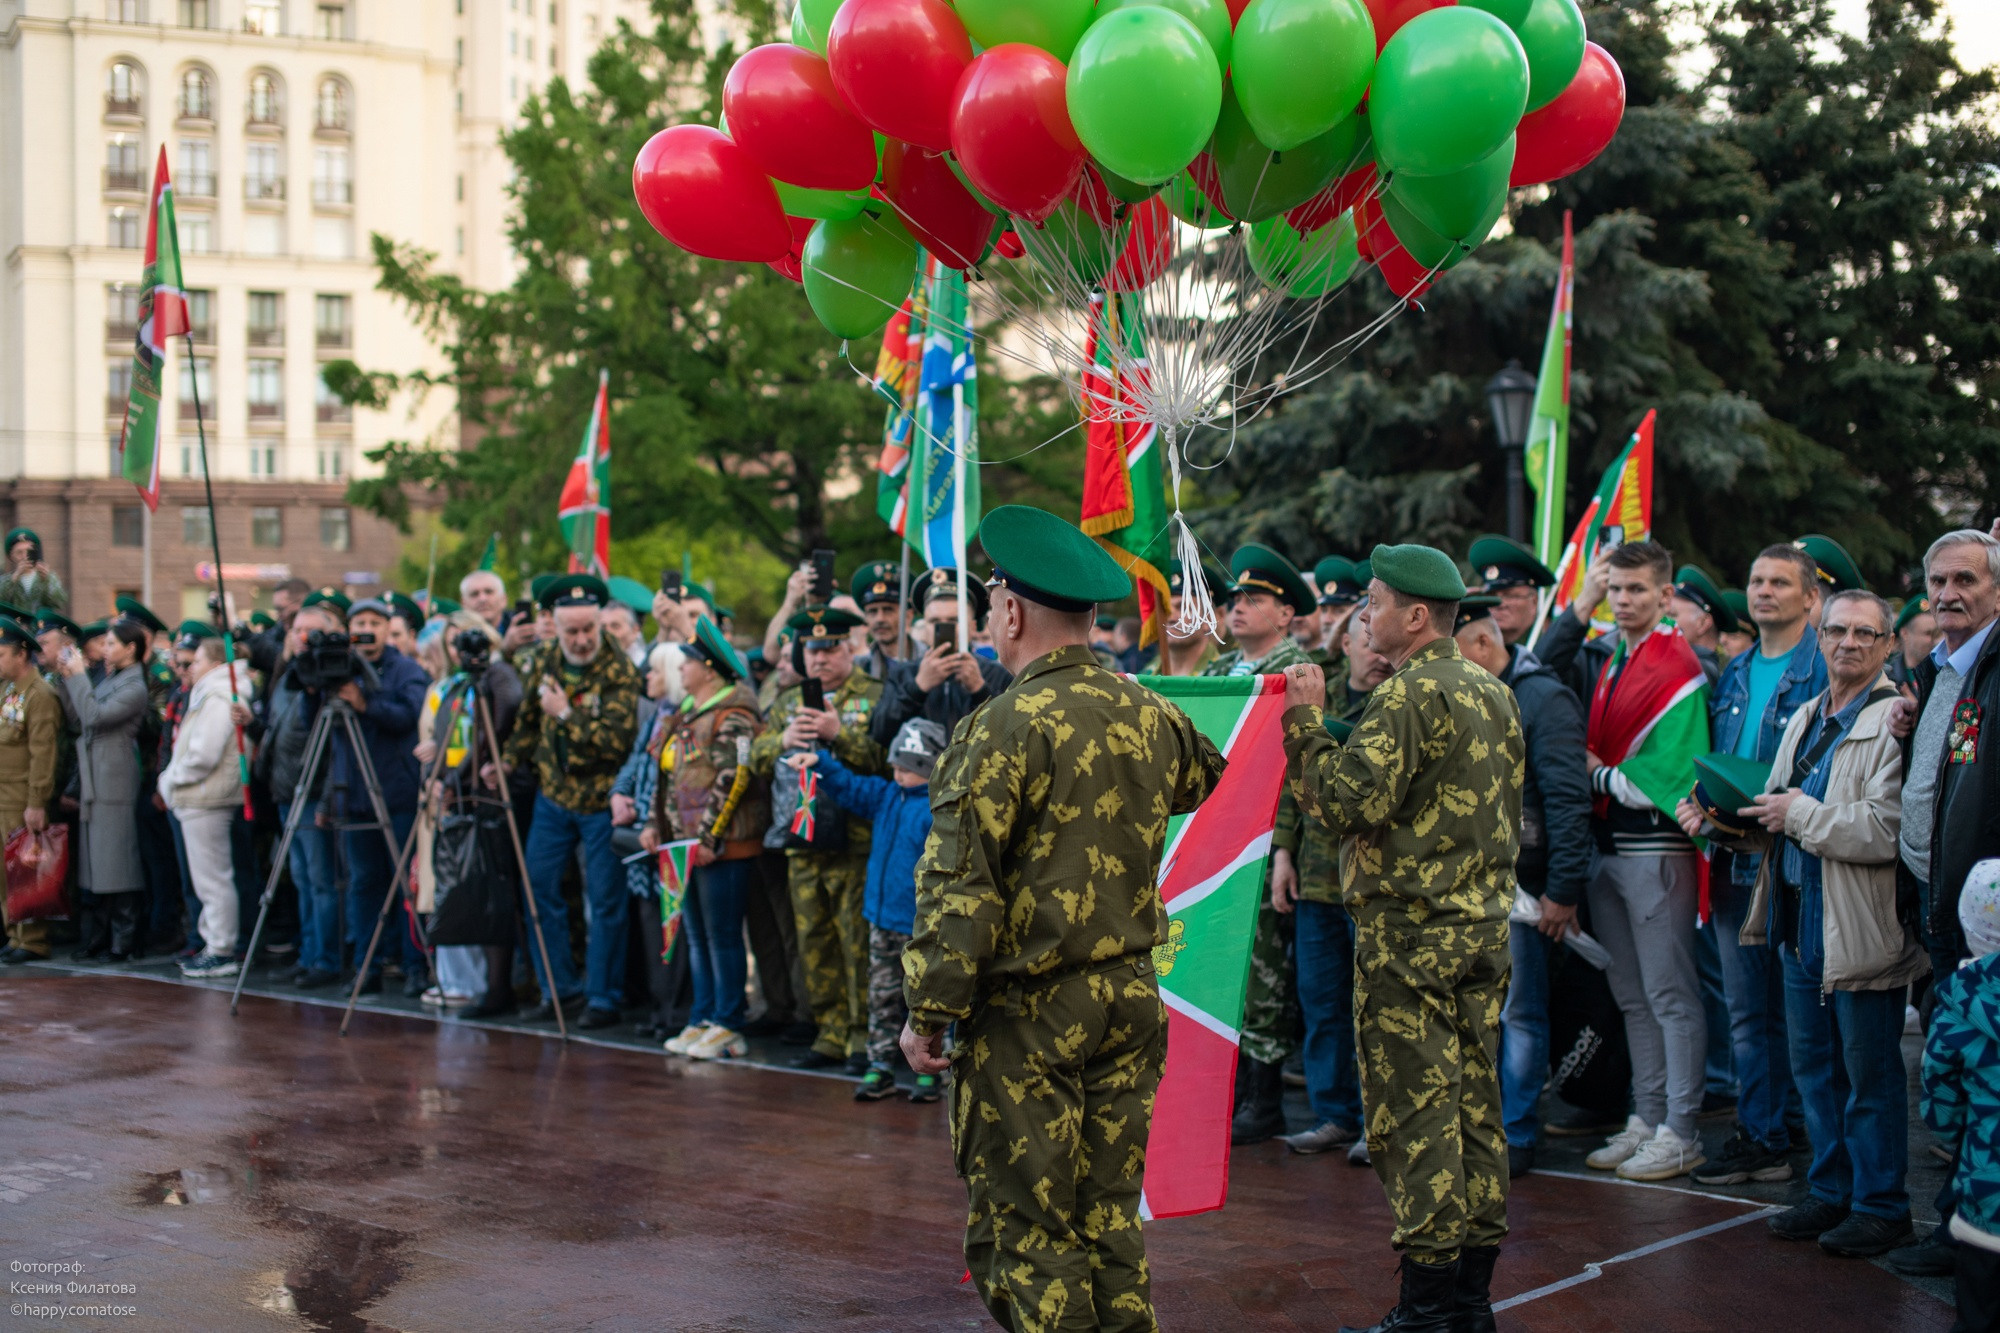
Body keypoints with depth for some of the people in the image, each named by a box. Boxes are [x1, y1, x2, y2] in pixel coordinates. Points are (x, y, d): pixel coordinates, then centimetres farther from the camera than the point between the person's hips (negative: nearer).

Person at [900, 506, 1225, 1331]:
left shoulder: (1005, 727, -15)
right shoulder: (1152, 718, 4)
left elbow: (958, 885, -16)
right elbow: (1209, 778, 27)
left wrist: (928, 1011, -10)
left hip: (1028, 1014, -6)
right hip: (1131, 998, 6)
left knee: (1023, 1227, 2)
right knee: (1110, 1215, 14)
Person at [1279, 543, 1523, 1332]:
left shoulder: (1409, 696, -15)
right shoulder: (1494, 695, 13)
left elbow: (1347, 801, -21)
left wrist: (1305, 724, -13)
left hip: (1410, 935, -9)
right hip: (1484, 926, 9)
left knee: (1413, 1112, -4)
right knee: (1472, 1103, 11)